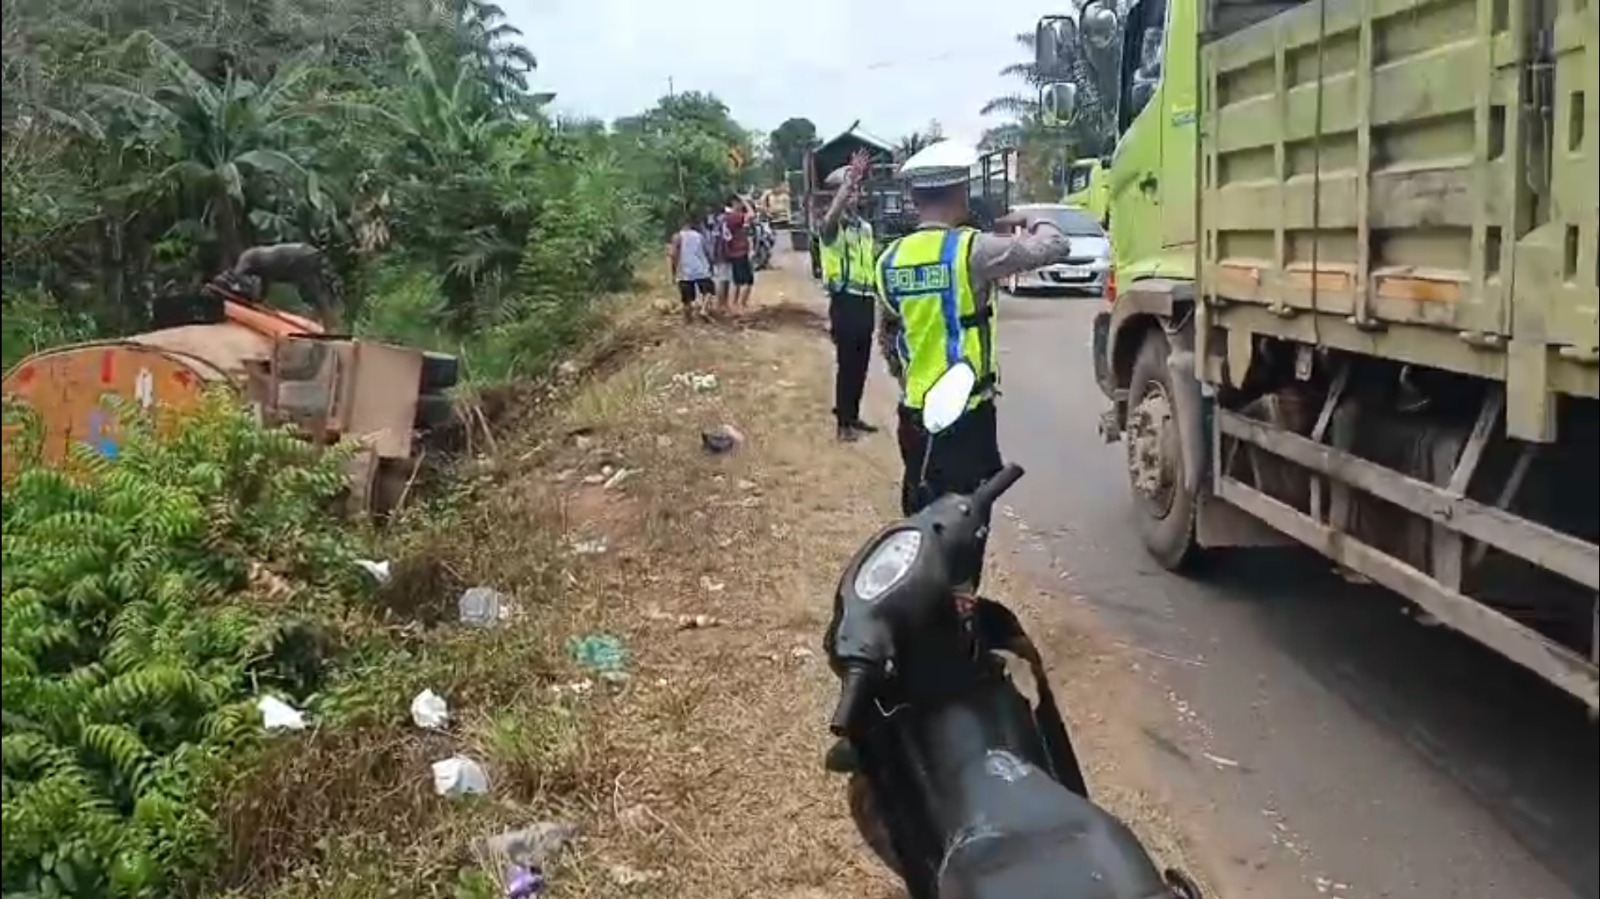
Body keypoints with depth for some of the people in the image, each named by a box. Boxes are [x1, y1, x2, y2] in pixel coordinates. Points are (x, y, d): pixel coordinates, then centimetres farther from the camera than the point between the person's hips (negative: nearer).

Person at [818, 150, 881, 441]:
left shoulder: (865, 226, 15)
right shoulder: (832, 226, -9)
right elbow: (832, 215, -34)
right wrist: (850, 178, -40)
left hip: (865, 301, 7)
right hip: (845, 301, -7)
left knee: (861, 364, 12)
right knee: (846, 364, -4)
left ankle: (853, 416, 24)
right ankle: (843, 422, 3)